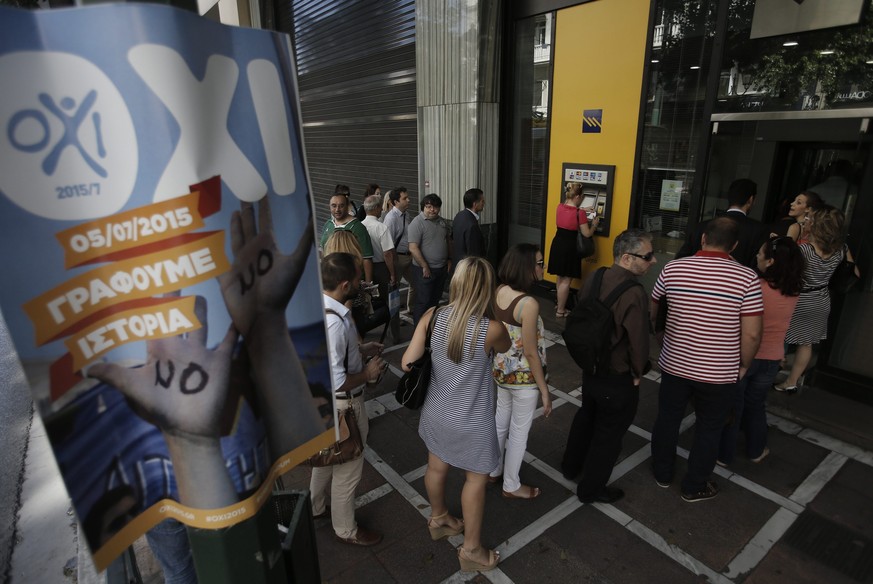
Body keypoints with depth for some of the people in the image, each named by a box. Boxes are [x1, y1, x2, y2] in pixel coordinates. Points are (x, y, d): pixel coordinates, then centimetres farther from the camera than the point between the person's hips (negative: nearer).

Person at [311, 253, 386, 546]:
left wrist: (359, 350, 7)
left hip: (323, 401, 9)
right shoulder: (334, 322, -35)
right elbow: (334, 382, -34)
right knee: (347, 470, 14)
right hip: (342, 405, -9)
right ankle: (346, 529, 38)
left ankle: (316, 508, 54)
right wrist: (367, 373, -18)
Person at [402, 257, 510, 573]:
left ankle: (439, 519, 54)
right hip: (471, 422, -4)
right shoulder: (492, 329, -25)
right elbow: (504, 347, 0)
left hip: (436, 412, 5)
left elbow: (408, 363, -11)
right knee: (477, 478, 19)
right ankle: (471, 549, 36)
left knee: (436, 467, 27)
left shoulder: (432, 316, -15)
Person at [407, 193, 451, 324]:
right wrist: (425, 267, -18)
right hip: (425, 270, -7)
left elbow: (447, 241, 22)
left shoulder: (442, 221, 10)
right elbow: (413, 248, -20)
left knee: (435, 300, 17)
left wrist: (449, 260, 13)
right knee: (423, 302, -2)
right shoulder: (417, 223, -14)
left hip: (441, 268, 7)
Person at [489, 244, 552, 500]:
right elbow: (531, 353, -22)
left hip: (500, 370, 7)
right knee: (519, 432, 13)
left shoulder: (499, 291, -6)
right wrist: (545, 389, -11)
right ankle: (511, 486, 34)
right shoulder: (529, 304, -28)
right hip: (523, 377, -7)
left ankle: (493, 471, 46)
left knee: (500, 422, 25)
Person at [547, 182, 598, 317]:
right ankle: (560, 311, 12)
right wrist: (594, 224, 7)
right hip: (569, 247, -7)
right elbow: (587, 234, -10)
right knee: (566, 280, 4)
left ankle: (559, 304, 34)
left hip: (557, 245, 7)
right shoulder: (579, 213, -18)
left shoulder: (560, 207, 0)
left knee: (560, 277, 21)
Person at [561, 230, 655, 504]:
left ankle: (571, 466, 50)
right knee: (609, 434, 14)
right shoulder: (634, 294, -29)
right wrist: (637, 374, -4)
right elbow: (638, 341, -24)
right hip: (618, 378, -7)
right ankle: (591, 489, 34)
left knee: (586, 416, 29)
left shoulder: (594, 279, -7)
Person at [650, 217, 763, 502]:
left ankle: (662, 473, 39)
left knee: (667, 420, 20)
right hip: (719, 373, -1)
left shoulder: (673, 268, -8)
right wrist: (744, 365, 5)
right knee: (709, 429, 18)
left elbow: (651, 309, 6)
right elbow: (752, 333, -13)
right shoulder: (746, 278, -13)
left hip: (674, 365, 2)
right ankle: (694, 487, 34)